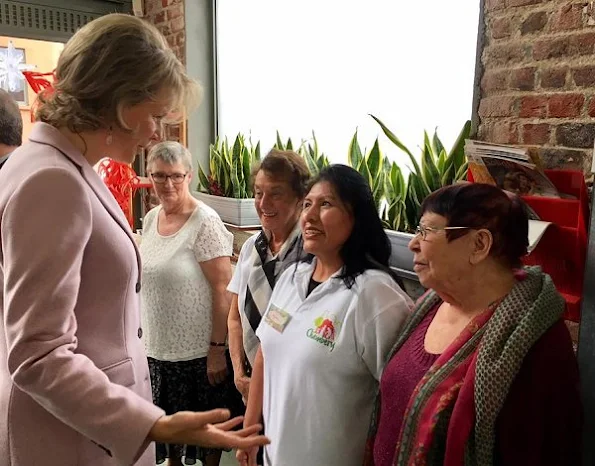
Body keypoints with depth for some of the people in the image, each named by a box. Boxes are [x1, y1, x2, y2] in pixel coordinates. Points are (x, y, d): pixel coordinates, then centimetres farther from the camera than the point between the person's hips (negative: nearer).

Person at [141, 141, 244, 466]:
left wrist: (218, 348, -18)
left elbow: (223, 290, -17)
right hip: (158, 346, 6)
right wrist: (147, 335, 15)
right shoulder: (151, 219, 4)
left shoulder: (205, 222, -17)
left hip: (199, 349, -6)